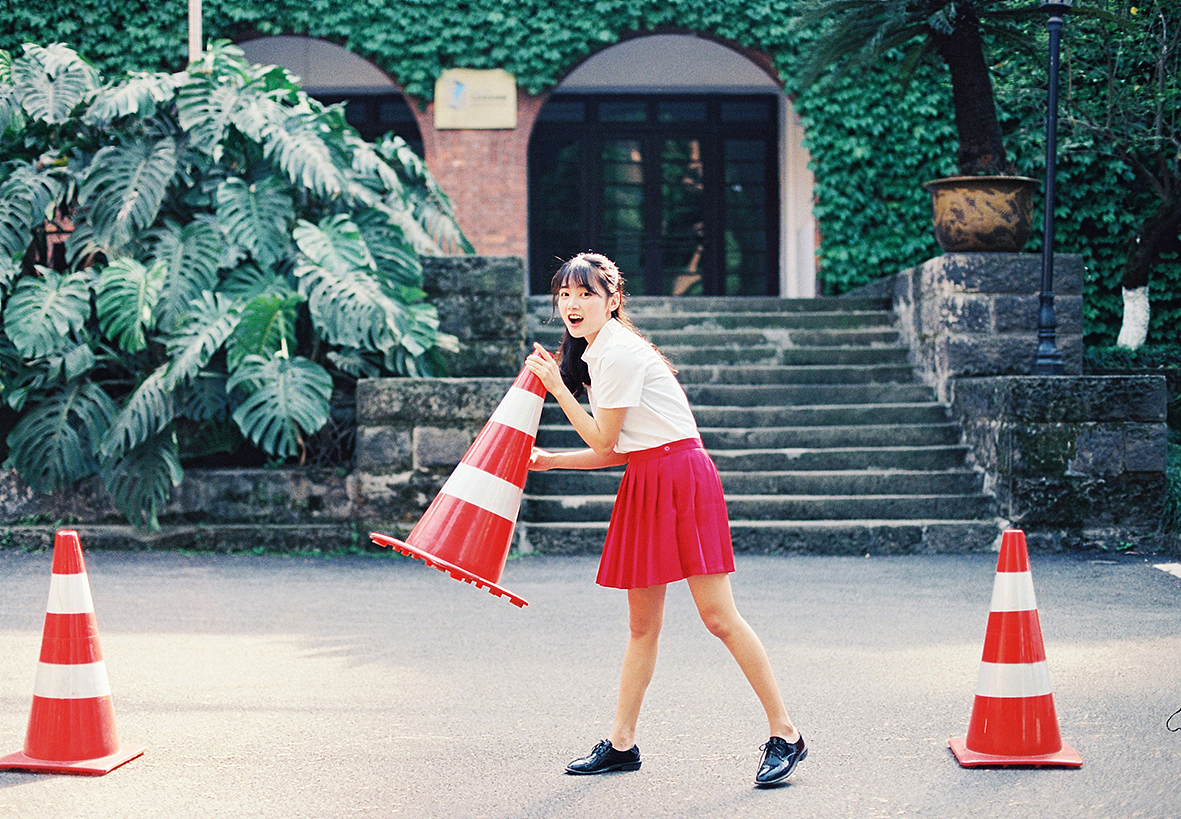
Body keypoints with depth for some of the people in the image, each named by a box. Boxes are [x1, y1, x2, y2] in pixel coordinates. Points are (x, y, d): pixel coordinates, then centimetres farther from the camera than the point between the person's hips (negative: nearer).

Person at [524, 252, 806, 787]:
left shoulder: (617, 352, -14)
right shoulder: (595, 353, 16)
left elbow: (604, 443, -10)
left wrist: (556, 386, -5)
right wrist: (550, 461, 16)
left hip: (681, 477, -9)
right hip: (645, 484, 9)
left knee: (718, 616, -10)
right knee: (642, 626, 12)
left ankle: (784, 734, -3)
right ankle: (621, 744, 17)